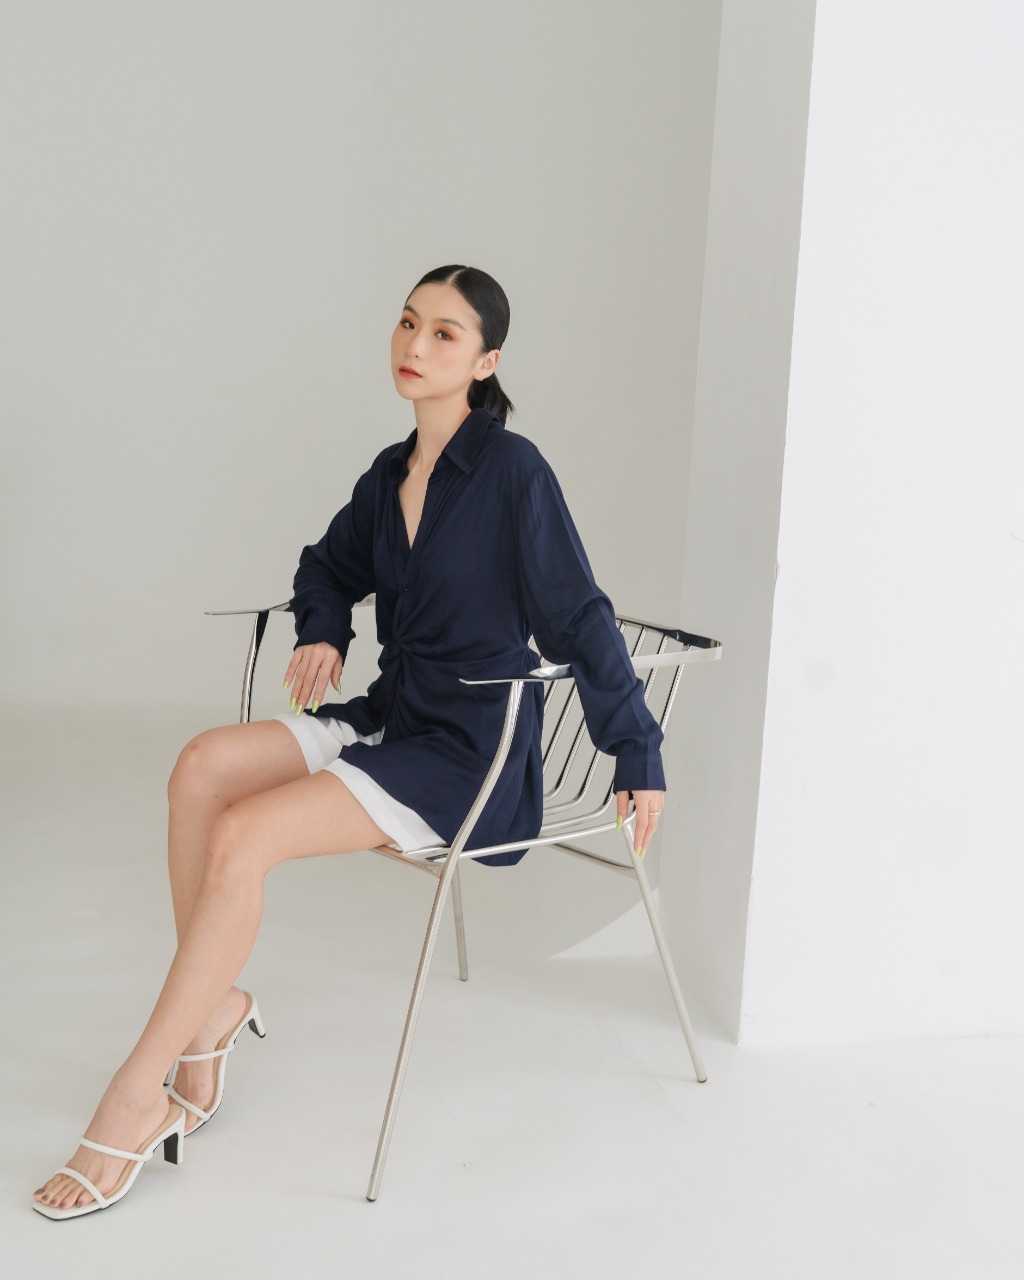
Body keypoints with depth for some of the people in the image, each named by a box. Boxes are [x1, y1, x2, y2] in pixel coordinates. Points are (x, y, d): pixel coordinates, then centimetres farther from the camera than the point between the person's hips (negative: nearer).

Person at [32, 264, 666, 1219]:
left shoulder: (511, 470, -11)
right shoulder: (390, 475, 10)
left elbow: (580, 621, -9)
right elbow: (329, 567, 30)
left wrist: (639, 760, -6)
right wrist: (321, 633, 8)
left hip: (469, 755, -7)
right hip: (387, 719, 7)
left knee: (241, 837, -22)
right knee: (203, 764, -16)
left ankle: (136, 1097, -11)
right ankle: (213, 1002, -4)